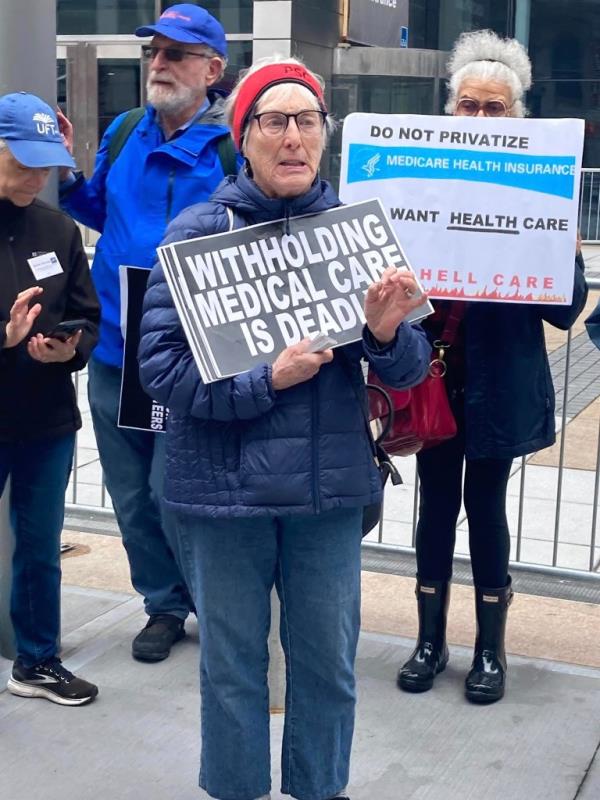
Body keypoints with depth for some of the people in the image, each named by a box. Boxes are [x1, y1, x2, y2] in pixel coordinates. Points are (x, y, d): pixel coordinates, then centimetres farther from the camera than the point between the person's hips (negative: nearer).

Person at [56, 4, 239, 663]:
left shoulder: (235, 145, -10)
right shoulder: (124, 133, 8)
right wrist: (68, 175, 5)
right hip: (114, 347, 6)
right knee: (132, 497, 14)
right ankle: (165, 604, 34)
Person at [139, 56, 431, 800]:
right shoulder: (197, 231, -6)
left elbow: (408, 370, 1)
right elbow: (160, 363, -11)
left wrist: (387, 333, -21)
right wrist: (268, 380, -20)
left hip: (330, 485, 2)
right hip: (225, 486, -2)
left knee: (328, 661, 13)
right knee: (232, 664, 12)